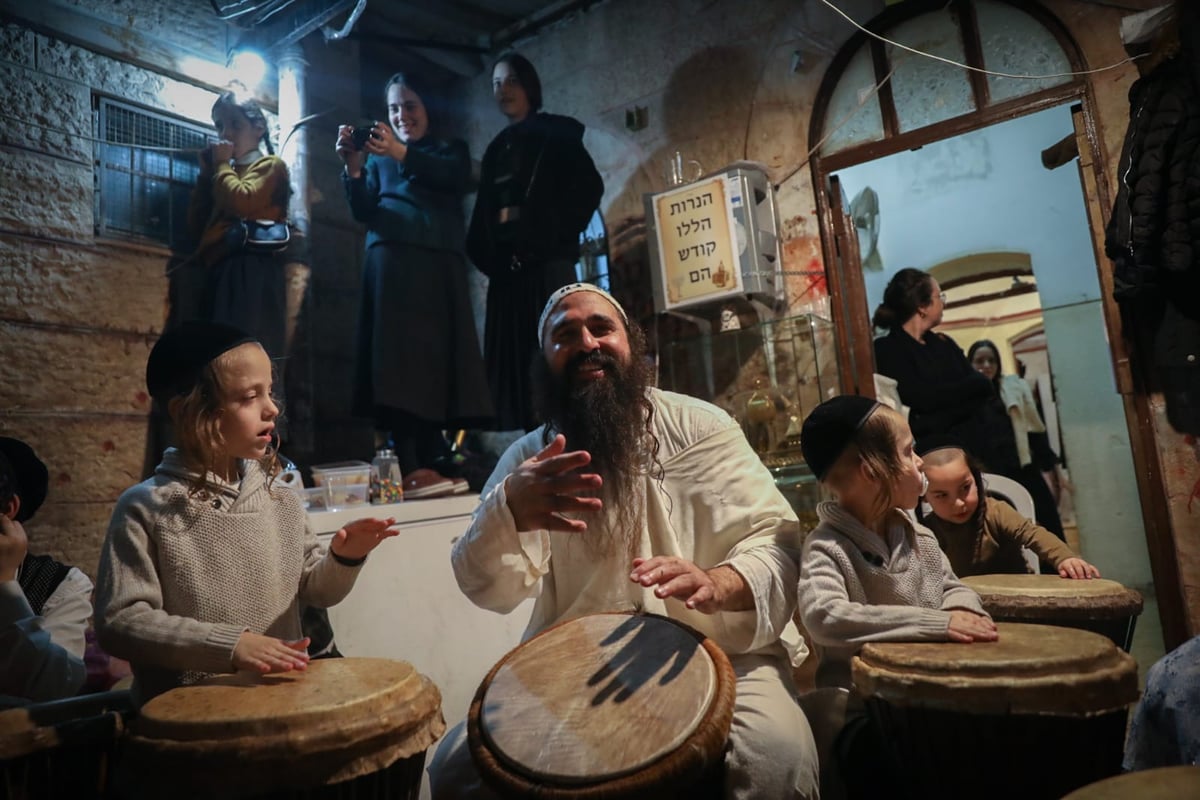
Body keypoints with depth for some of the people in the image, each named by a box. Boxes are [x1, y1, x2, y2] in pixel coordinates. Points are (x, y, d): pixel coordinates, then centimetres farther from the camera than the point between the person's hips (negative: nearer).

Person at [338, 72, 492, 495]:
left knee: (436, 355, -9)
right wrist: (353, 168, -9)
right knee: (397, 354, -13)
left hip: (439, 264, 0)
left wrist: (402, 153, -20)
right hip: (392, 262, 1)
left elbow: (455, 177, -5)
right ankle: (409, 467, -19)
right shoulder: (379, 157, 25)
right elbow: (364, 213, 9)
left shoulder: (450, 150, 21)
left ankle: (430, 463, -8)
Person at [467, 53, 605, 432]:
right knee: (515, 359, 0)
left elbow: (589, 186, -4)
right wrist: (485, 254, 4)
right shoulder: (496, 149, 25)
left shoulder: (555, 133, 9)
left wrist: (556, 233, -13)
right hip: (507, 266, 6)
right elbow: (484, 211, 20)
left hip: (547, 260, -6)